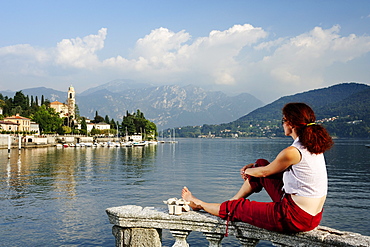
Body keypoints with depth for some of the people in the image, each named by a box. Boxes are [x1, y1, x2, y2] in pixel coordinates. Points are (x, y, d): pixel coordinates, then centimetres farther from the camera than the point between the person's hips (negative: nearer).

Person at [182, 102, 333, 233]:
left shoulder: (292, 152, -23)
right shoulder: (313, 145, 5)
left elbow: (264, 172, -4)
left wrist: (247, 171, 16)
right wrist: (253, 167, 23)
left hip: (296, 217, -8)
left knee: (236, 208, 8)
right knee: (261, 163, 16)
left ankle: (199, 204, 35)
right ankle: (232, 201, 32)